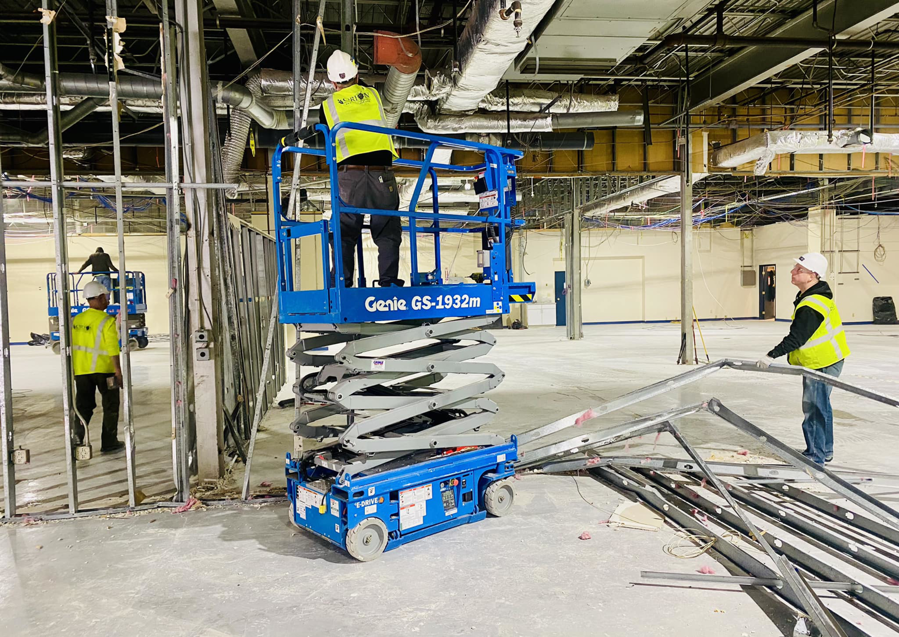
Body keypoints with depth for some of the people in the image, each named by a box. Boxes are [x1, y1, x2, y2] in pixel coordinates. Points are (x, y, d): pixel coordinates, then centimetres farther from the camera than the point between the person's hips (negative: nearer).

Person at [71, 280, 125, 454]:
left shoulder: (76, 320, 5)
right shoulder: (107, 321, -13)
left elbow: (71, 346, 10)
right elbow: (112, 348, -18)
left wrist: (72, 370, 18)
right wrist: (118, 371, -14)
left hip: (81, 369, 5)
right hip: (104, 369, -5)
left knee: (83, 405, 14)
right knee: (110, 406, 8)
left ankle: (77, 436, -3)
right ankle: (109, 443, 12)